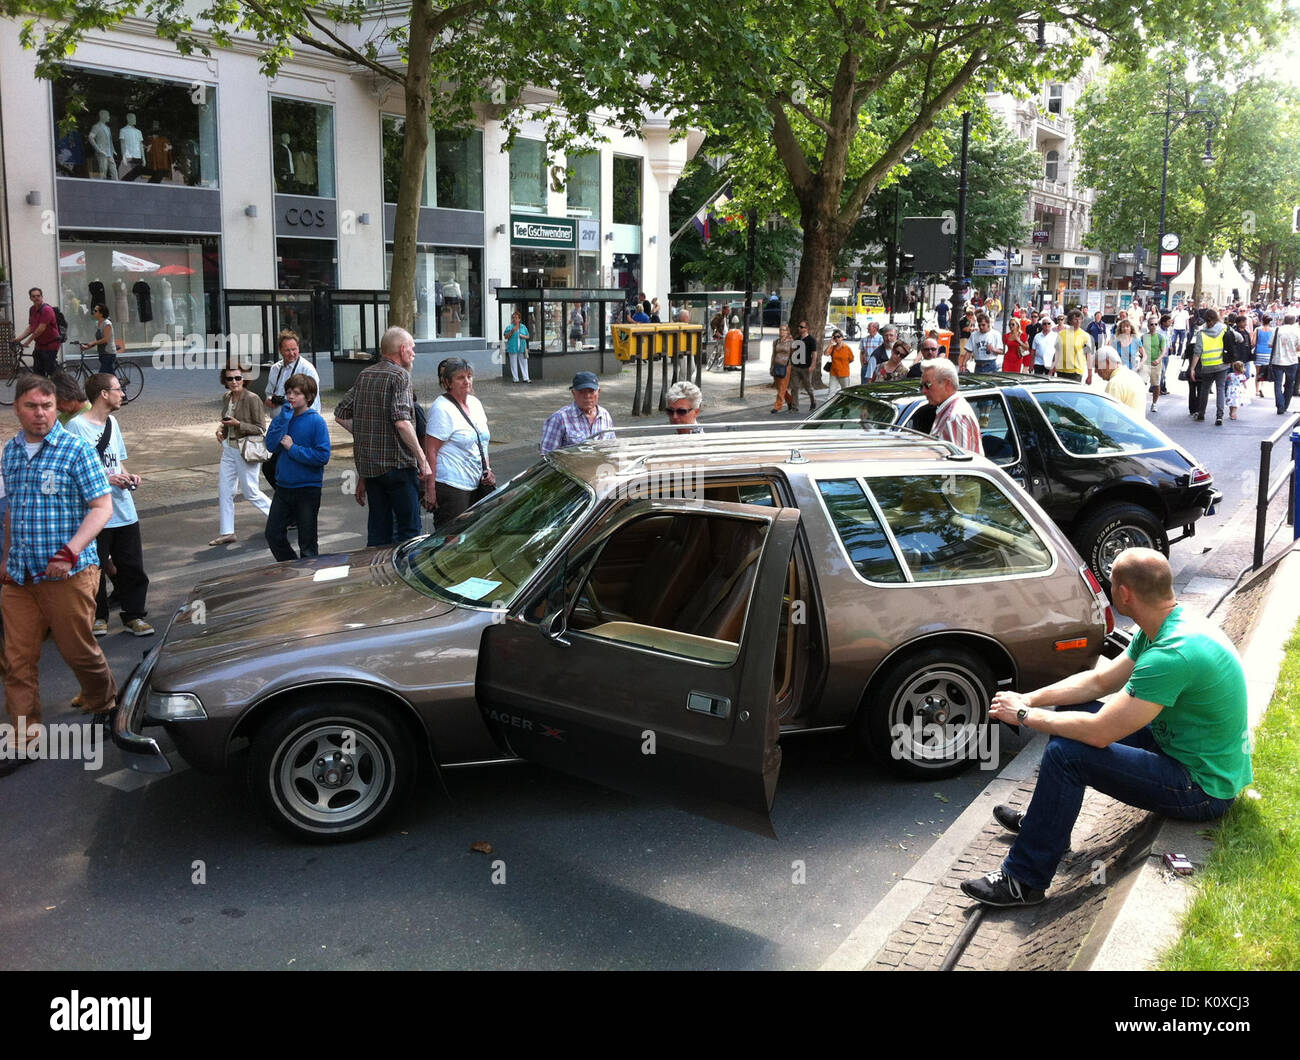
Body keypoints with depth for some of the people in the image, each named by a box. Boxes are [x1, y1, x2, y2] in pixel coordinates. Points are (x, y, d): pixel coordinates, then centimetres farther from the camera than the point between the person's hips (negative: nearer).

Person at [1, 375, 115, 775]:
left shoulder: (75, 450, -7)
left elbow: (101, 507, -10)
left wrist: (70, 553, -21)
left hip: (67, 575, -5)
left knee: (78, 650, 6)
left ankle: (103, 703, 34)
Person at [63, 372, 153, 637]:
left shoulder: (112, 423, 13)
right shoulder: (77, 426, -12)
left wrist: (128, 476, 2)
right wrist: (106, 479, -20)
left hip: (124, 512, 7)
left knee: (133, 567, 8)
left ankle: (134, 615, 18)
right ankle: (98, 617, 22)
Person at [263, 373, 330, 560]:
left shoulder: (316, 421, -11)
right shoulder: (283, 417, 5)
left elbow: (322, 456, -19)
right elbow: (271, 445, -10)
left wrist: (292, 448, -16)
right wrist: (285, 417, -14)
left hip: (308, 488, -5)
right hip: (283, 486, 6)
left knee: (307, 542, 6)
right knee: (273, 534, 10)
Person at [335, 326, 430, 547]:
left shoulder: (364, 375, 12)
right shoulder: (399, 375, -10)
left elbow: (341, 415, 14)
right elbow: (402, 421, -22)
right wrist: (422, 459, -17)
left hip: (367, 463, 7)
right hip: (397, 463, -7)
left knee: (378, 531, 13)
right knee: (408, 528, -2)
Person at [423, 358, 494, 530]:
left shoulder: (475, 403, 13)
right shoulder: (441, 409, -12)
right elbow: (430, 451, -16)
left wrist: (487, 469, 10)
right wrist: (430, 489, -20)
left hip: (475, 484, 8)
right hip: (450, 485, -8)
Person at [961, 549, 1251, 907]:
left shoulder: (1172, 654, -31)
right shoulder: (1170, 627, 1)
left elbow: (1099, 733, -30)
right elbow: (1099, 681, 10)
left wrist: (1024, 715, -17)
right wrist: (1029, 699, -2)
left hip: (1203, 788, -10)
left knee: (1066, 753, -21)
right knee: (1070, 718, 11)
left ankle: (1023, 881, -11)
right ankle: (1046, 820, 27)